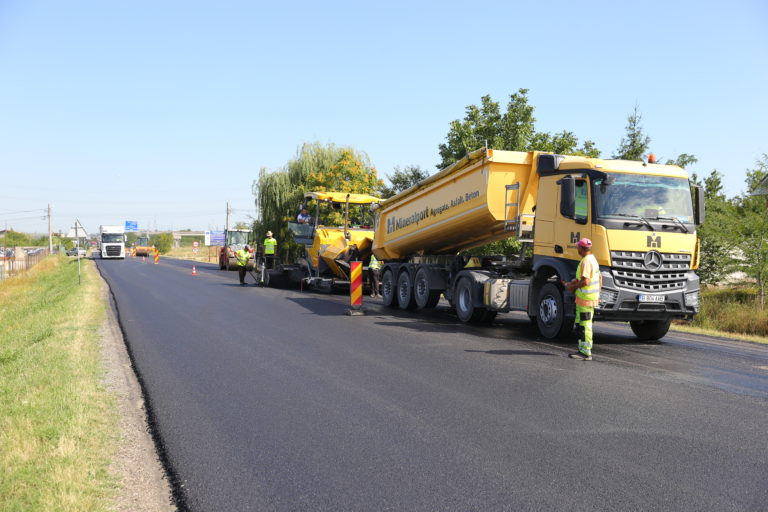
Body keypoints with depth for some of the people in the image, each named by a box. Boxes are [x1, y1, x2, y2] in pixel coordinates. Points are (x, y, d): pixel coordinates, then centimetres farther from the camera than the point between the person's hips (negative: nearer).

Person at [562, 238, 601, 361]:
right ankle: (583, 349, 19)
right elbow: (600, 278, 23)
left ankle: (586, 353, -5)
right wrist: (597, 294, 28)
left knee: (585, 325, -7)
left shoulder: (586, 261, -17)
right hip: (592, 297, 10)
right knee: (579, 324, 15)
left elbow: (585, 282, -24)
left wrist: (572, 287, -10)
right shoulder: (593, 259, 16)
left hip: (585, 298, -10)